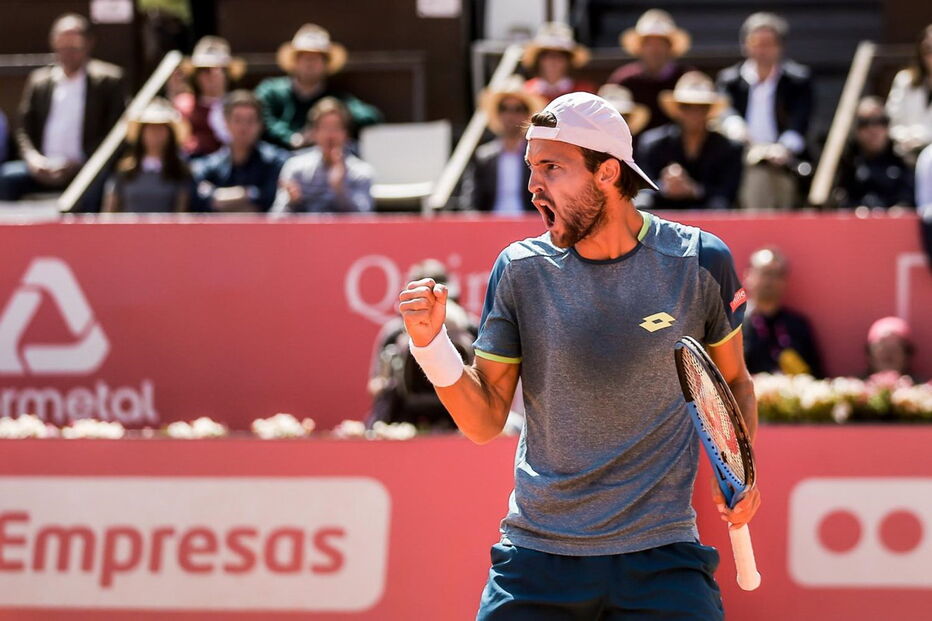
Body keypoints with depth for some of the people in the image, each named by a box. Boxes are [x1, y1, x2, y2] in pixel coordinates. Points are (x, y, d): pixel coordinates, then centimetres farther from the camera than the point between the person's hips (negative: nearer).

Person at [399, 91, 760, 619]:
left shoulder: (700, 262, -3)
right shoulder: (521, 271, -1)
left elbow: (733, 381, 13)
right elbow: (486, 421, 1)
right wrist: (431, 344, -13)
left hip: (661, 556, -1)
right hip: (538, 552, 1)